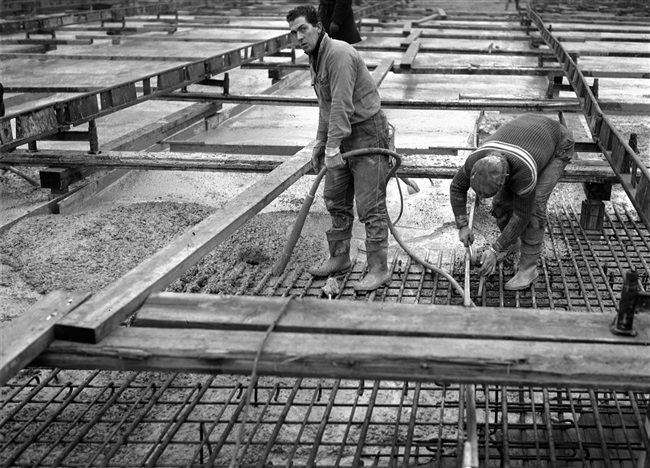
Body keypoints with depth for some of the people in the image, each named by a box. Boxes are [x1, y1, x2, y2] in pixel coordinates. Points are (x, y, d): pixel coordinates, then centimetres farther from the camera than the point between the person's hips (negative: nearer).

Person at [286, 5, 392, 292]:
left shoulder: (338, 54, -20)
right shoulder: (315, 58, 13)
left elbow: (342, 105, -26)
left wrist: (332, 148, -28)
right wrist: (320, 142, 21)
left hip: (367, 132, -10)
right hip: (342, 135, 10)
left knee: (370, 205, -8)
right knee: (335, 200, 15)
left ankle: (378, 270, -4)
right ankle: (339, 258, 28)